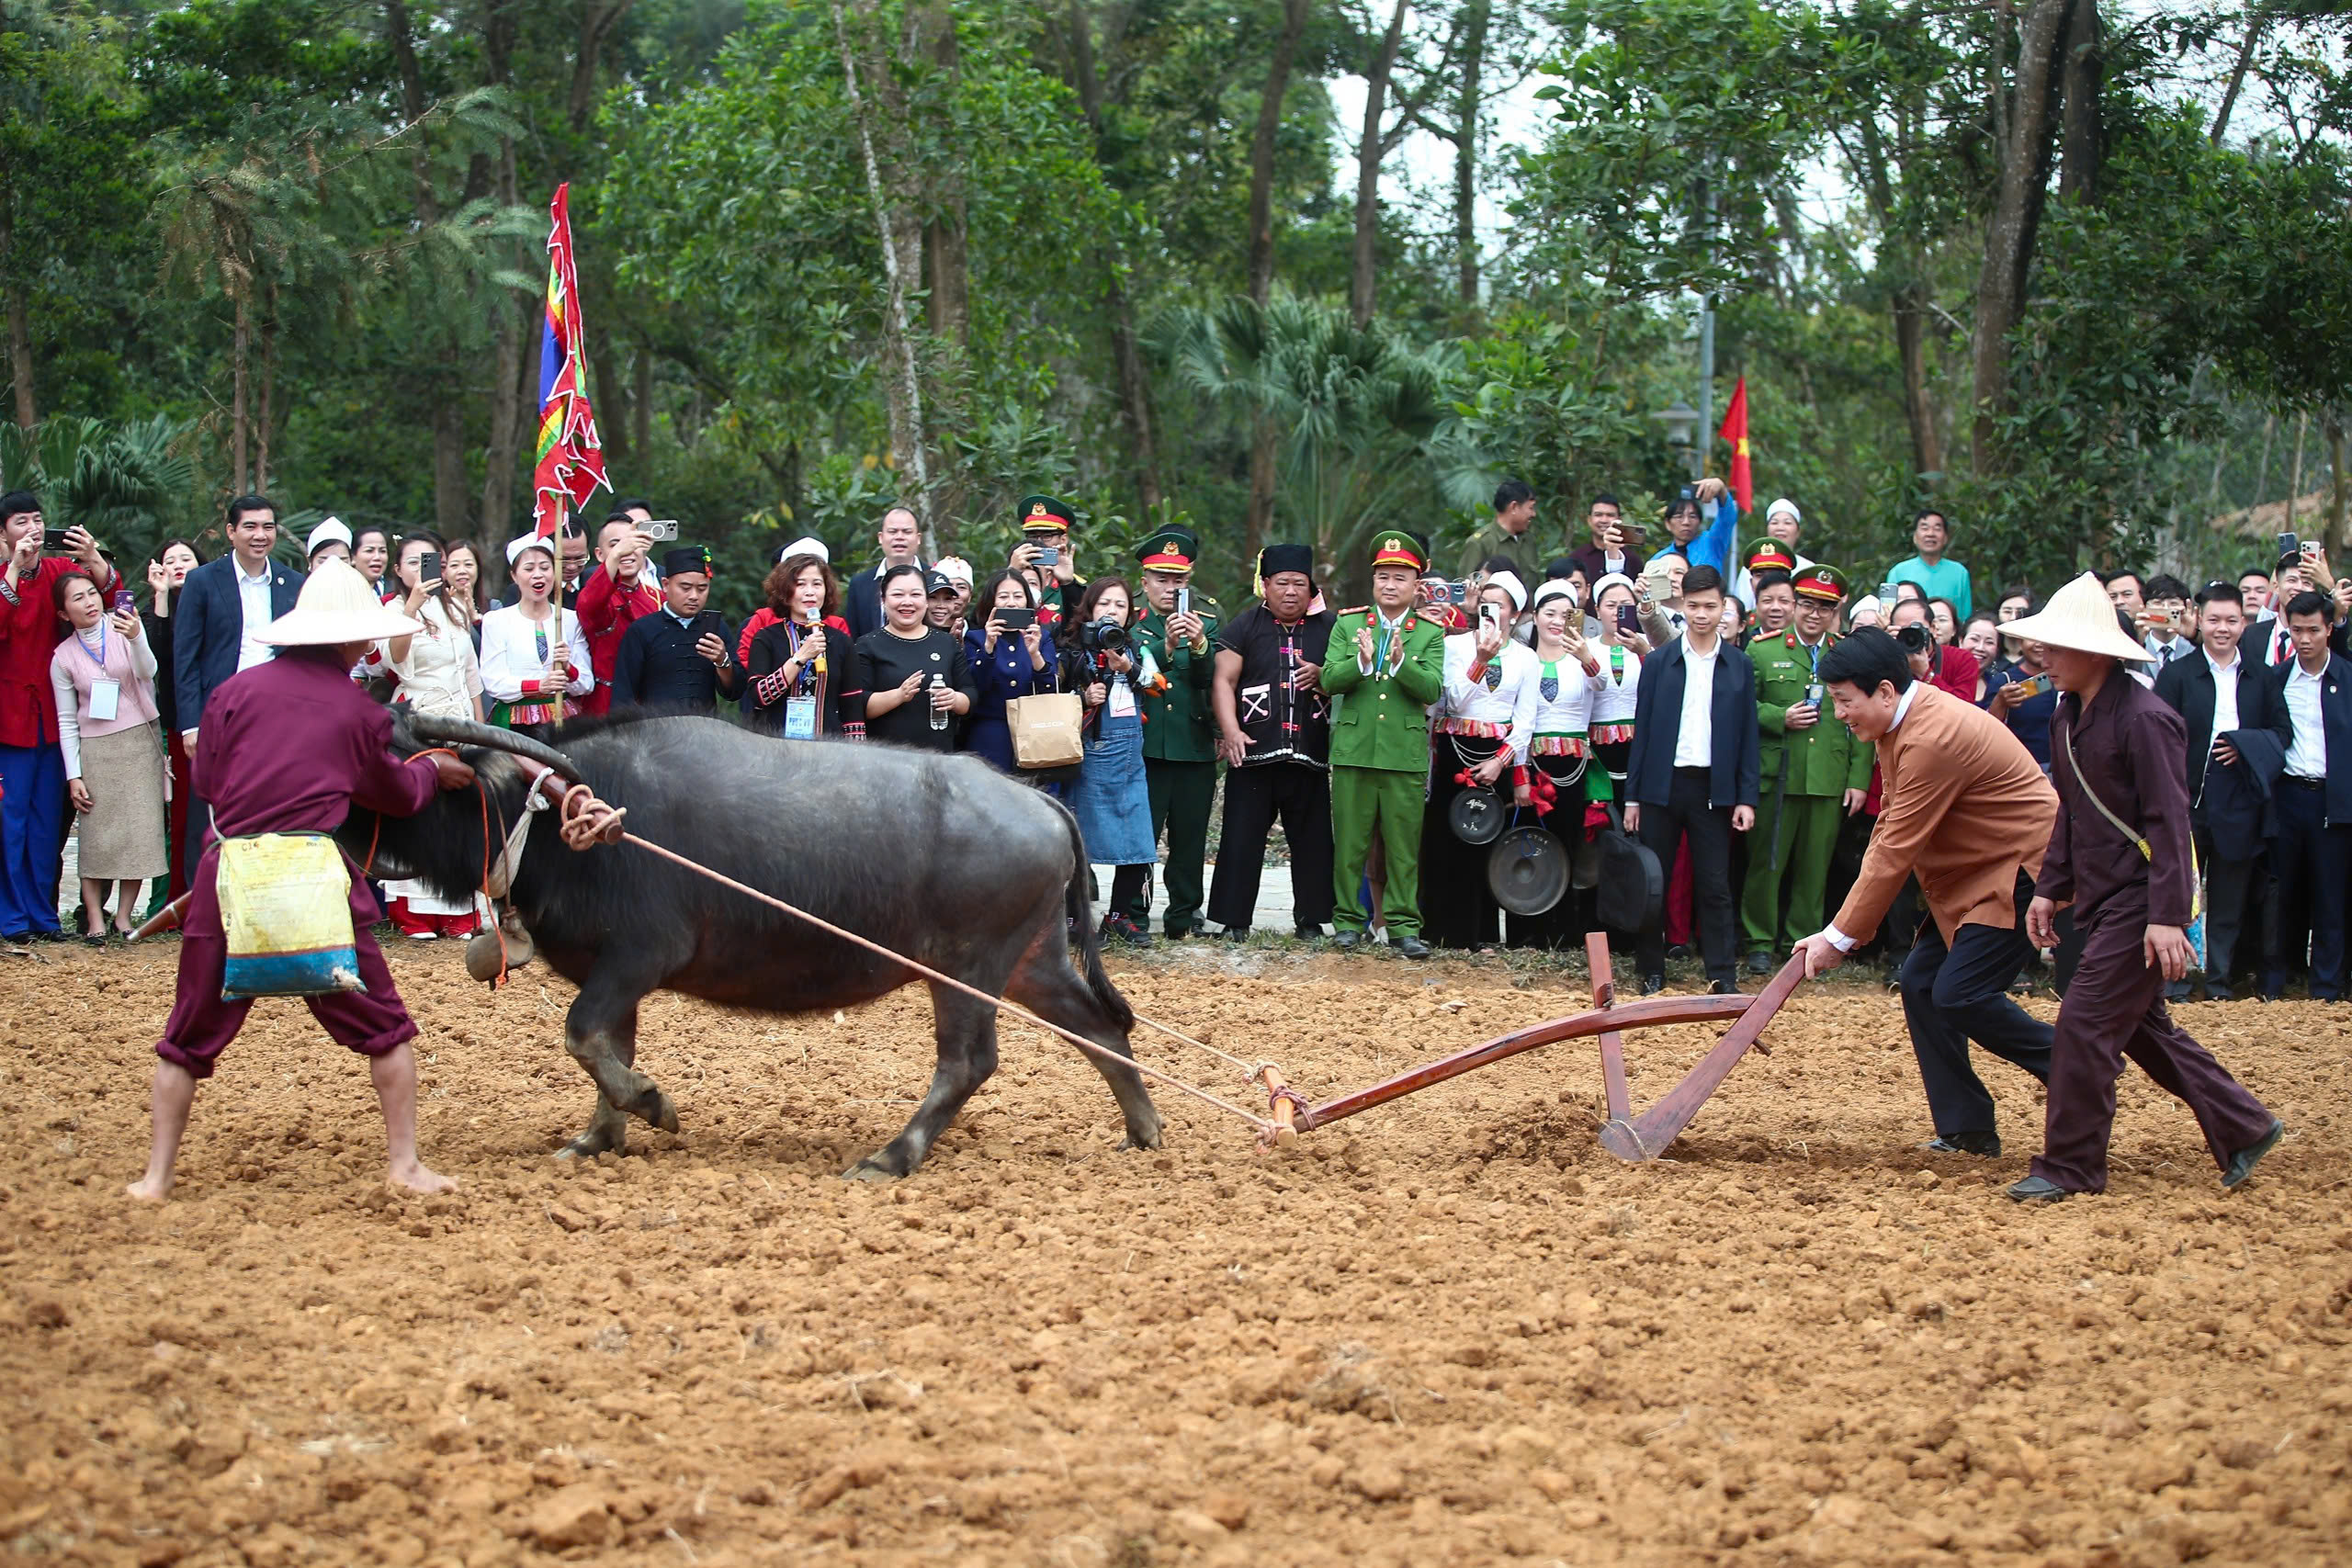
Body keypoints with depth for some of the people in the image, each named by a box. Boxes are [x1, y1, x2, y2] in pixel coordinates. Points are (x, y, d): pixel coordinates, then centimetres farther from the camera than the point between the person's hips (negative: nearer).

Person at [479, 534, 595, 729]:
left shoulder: (571, 620, 13)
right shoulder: (496, 620, 7)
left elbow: (587, 685, 8)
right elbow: (493, 684, -4)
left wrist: (568, 669, -13)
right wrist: (539, 685, -18)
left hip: (564, 720, 2)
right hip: (515, 721, -2)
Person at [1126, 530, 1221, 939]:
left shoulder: (1207, 618, 11)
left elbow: (1210, 678, -2)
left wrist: (1199, 644, -21)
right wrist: (1166, 644, -27)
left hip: (1194, 747, 3)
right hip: (1144, 747, -3)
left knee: (1190, 839, 7)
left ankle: (1184, 918, 16)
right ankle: (1132, 917, 4)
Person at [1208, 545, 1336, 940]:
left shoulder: (1329, 627, 11)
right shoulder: (1245, 626, 6)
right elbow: (1224, 681, 0)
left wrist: (1323, 678, -5)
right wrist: (1230, 731, -13)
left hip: (1309, 758, 2)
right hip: (1253, 754, -2)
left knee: (1312, 841, 4)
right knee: (1241, 840, -2)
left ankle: (1311, 918, 12)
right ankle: (1235, 920, 3)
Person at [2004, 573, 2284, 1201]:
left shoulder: (2143, 719, -18)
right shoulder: (2068, 717, 9)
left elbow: (2169, 821, -20)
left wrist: (2167, 916, -23)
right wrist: (2051, 887, 11)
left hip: (2140, 900, -10)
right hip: (2101, 897, 10)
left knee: (2086, 1024, -9)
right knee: (2142, 1025, 15)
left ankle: (2069, 1167, 0)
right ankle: (2243, 1127, 26)